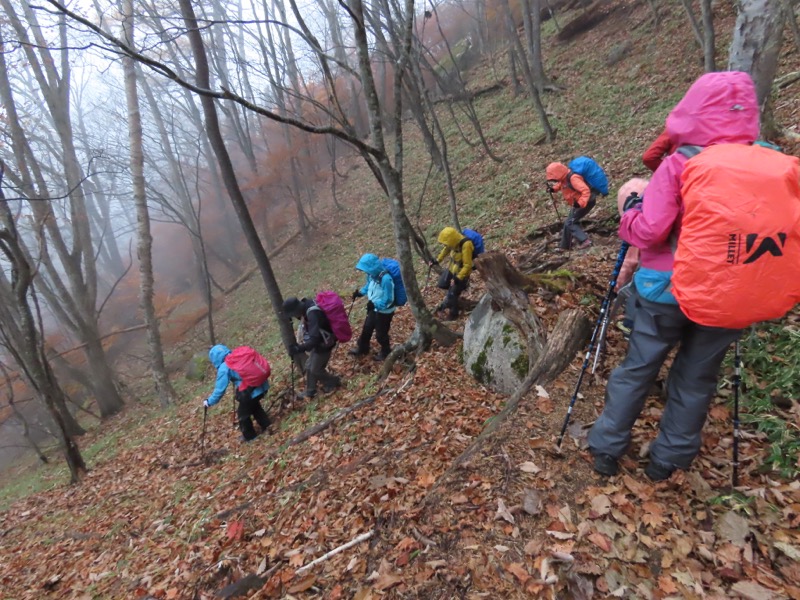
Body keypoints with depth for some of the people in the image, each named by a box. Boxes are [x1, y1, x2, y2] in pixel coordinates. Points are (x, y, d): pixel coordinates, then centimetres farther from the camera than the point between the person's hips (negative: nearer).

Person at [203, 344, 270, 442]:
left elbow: (220, 389, -6)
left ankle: (249, 436, 36)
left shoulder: (224, 368, -8)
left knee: (243, 413, 19)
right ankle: (266, 425, 42)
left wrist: (209, 402, 7)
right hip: (262, 385, 7)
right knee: (254, 405, 34)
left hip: (250, 391, -7)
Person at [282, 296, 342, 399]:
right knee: (309, 366, 19)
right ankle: (310, 391, 36)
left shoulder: (313, 314, -36)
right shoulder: (306, 307, -7)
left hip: (323, 344, -9)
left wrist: (299, 349, -43)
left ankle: (334, 382, 32)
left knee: (316, 370, 8)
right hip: (318, 342, 9)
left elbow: (314, 339, -41)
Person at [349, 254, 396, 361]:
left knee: (381, 333, 10)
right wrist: (360, 292, -3)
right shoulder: (372, 274, -7)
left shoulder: (386, 279, -35)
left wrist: (375, 304, -40)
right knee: (367, 328, 23)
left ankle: (385, 352, 38)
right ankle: (362, 348, 47)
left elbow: (388, 299, -31)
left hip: (384, 311, -8)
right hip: (374, 308, 8)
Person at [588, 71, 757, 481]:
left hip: (669, 288, -3)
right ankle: (668, 459, 29)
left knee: (637, 369, 11)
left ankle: (606, 449, 23)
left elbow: (649, 231, -19)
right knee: (697, 378, 16)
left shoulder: (679, 164, -13)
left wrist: (631, 208, 0)